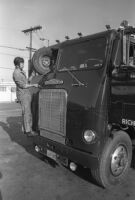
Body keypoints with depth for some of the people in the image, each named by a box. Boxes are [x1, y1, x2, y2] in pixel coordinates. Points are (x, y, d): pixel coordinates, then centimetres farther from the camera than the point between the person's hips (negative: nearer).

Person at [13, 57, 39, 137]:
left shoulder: (22, 72, 15)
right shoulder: (16, 74, -15)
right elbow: (23, 86, -16)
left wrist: (31, 76, 9)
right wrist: (34, 85, -10)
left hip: (27, 94, 9)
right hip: (23, 95, -9)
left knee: (28, 112, 11)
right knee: (27, 113, -8)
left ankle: (27, 129, 18)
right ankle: (28, 131, -3)